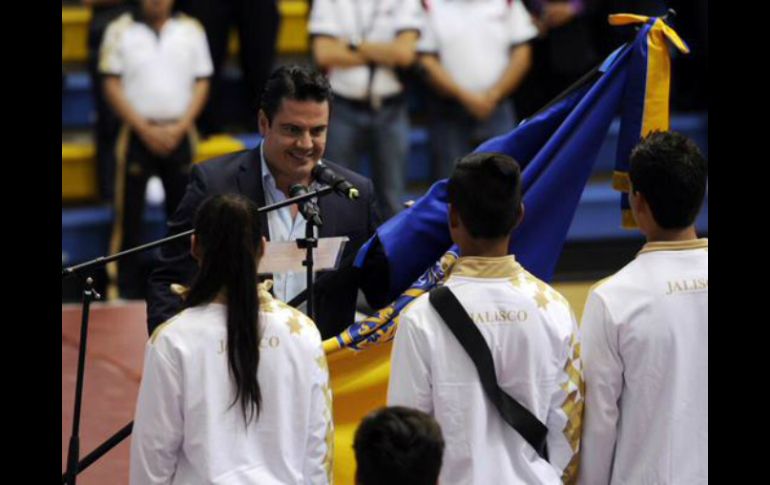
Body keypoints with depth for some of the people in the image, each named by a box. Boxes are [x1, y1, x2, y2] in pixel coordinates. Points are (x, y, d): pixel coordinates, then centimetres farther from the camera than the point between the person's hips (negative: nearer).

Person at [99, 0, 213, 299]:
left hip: (179, 135, 2)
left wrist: (179, 127, -6)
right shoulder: (120, 31, 1)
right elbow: (112, 86, -2)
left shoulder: (191, 30, 7)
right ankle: (127, 290, 1)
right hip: (137, 135, -2)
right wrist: (145, 129, -9)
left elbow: (202, 83, 6)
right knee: (129, 212, -3)